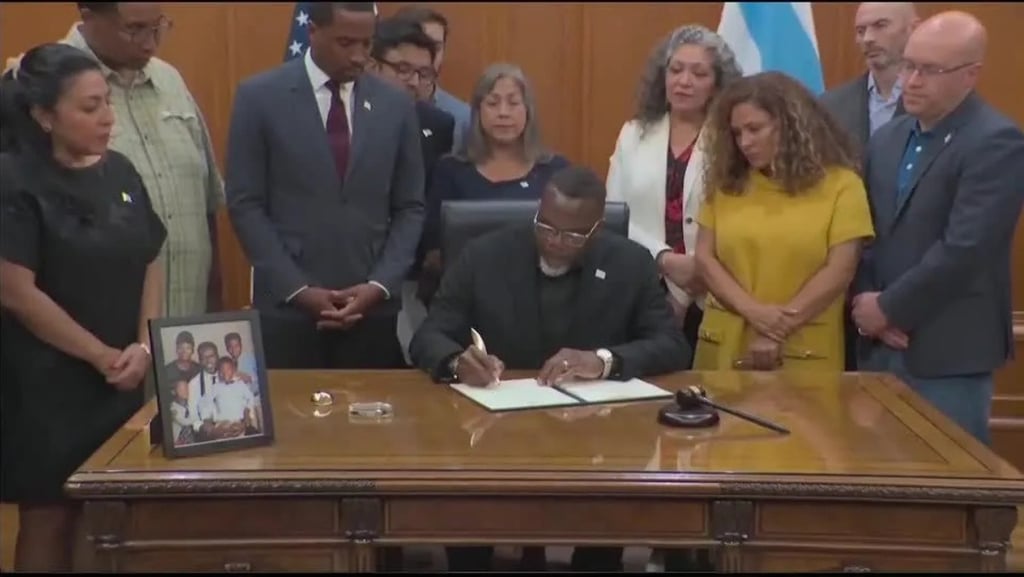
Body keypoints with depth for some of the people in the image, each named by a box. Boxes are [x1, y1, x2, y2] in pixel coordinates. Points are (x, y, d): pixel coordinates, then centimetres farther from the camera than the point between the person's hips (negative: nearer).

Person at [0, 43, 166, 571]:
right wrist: (103, 357, -12)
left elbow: (150, 264, 10)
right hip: (49, 384, -5)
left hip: (126, 380, 6)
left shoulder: (119, 172, 6)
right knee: (50, 519, 4)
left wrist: (143, 347, -5)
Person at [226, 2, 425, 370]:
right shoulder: (260, 97, -2)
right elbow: (245, 205, -3)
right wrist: (297, 288, -10)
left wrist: (380, 285, -5)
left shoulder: (396, 104, 6)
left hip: (373, 305, 2)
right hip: (287, 306, -2)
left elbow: (410, 208, 8)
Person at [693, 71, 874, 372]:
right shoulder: (726, 183, 8)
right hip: (725, 346, 3)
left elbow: (839, 270, -7)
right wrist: (753, 311, -12)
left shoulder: (841, 184, -1)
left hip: (803, 353, -3)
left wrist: (778, 330, -12)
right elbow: (704, 257, 3)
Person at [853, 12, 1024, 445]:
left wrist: (888, 308, -14)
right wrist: (867, 305, -5)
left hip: (950, 352, -7)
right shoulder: (887, 139, 13)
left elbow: (964, 248, -20)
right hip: (881, 344, 7)